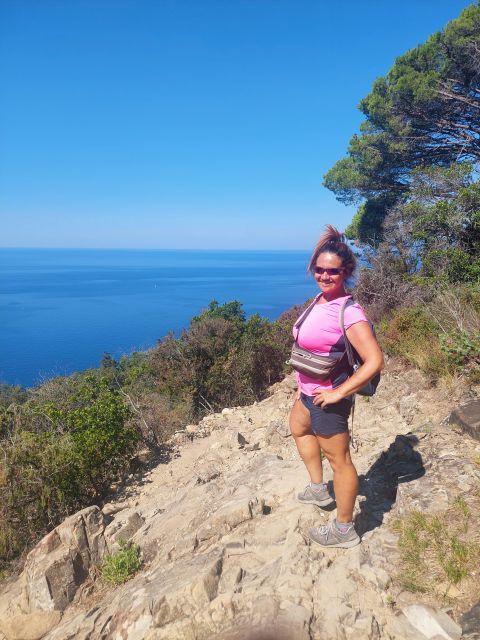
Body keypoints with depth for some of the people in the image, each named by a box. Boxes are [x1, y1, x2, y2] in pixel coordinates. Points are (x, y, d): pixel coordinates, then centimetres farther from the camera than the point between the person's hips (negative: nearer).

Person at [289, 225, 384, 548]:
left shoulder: (349, 312, -26)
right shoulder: (320, 300, -1)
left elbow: (375, 361, -29)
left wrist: (338, 393, -23)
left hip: (327, 396, -10)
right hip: (309, 390, 10)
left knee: (338, 459, 6)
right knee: (298, 429, 31)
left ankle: (344, 530, 27)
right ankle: (319, 489, 49)